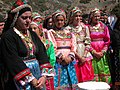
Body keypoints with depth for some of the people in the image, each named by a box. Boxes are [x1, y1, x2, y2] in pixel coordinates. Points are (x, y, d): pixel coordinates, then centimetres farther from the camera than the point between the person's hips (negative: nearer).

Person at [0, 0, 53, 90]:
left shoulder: (33, 34, 10)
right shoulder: (8, 36, -9)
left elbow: (42, 54, 3)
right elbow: (14, 61, -16)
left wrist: (44, 75, -10)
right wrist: (32, 80, -17)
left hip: (37, 74, 6)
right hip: (21, 81, -5)